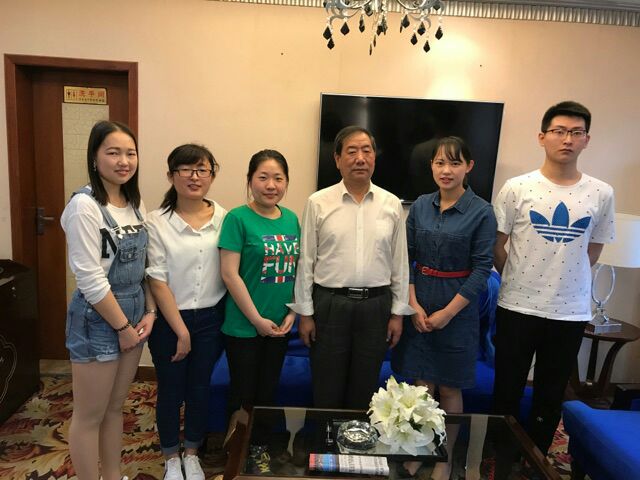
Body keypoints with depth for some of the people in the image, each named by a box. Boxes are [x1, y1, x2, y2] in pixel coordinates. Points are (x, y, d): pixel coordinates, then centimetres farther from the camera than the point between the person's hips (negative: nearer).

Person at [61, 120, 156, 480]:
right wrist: (122, 326, -13)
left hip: (134, 312, 7)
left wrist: (149, 312, 1)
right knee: (90, 416, 10)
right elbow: (90, 279, -20)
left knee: (116, 407, 21)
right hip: (97, 319, -7)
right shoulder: (85, 206, -18)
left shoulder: (136, 203, 5)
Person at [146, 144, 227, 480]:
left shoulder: (223, 218, -3)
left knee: (200, 389, 17)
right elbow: (157, 281, -11)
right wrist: (181, 330, -11)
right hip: (169, 319, -2)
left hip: (210, 318, 2)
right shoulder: (157, 222, -10)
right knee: (171, 391, 14)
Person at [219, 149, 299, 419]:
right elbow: (229, 274, -15)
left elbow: (297, 268, 9)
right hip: (244, 326, -5)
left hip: (280, 325, 5)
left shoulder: (291, 219, 5)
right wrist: (257, 320, -13)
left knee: (268, 394, 19)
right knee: (243, 396, 10)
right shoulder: (238, 218, -12)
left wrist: (292, 312, 0)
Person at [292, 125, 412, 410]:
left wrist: (398, 312, 5)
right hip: (329, 304, -1)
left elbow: (400, 262, 5)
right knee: (326, 391, 12)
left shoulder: (392, 205, 2)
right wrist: (305, 313, -1)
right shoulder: (318, 203, -3)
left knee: (364, 390, 16)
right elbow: (306, 261, -1)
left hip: (376, 305, 2)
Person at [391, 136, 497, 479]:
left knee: (449, 387, 9)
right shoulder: (420, 206, 2)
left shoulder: (481, 212, -8)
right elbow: (406, 258, 3)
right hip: (418, 305, 3)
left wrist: (447, 312, -12)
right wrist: (414, 306, -6)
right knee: (422, 382, 11)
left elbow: (481, 269, -10)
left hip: (457, 308, -2)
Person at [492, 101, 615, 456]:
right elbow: (497, 247, 0)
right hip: (517, 308, -1)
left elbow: (592, 252, 11)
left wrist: (564, 281, 10)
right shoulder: (516, 188, -7)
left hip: (571, 313, 2)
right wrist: (520, 281, 7)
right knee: (507, 393, 12)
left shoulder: (601, 194, -1)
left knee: (551, 397, 16)